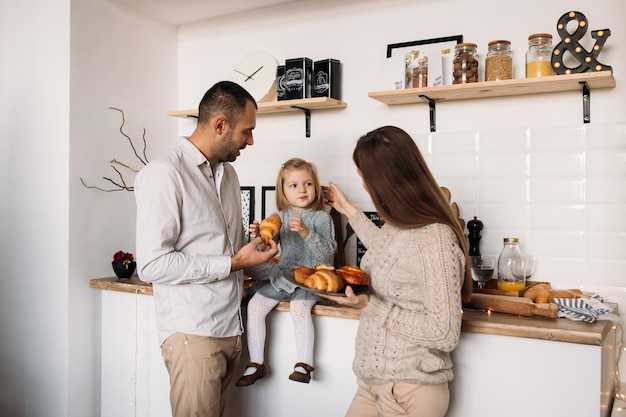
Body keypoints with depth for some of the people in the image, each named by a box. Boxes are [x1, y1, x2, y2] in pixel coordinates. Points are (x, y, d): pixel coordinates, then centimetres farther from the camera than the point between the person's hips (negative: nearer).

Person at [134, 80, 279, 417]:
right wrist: (234, 263, -17)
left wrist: (255, 246, 4)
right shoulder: (164, 174, -13)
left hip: (231, 326, 7)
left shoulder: (228, 172, 14)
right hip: (193, 334, -7)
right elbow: (152, 265, -18)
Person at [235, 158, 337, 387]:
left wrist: (306, 233, -28)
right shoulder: (280, 218, 8)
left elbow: (327, 252, -14)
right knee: (255, 305, -12)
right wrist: (258, 236, -16)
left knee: (299, 307, -31)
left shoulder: (321, 218, -4)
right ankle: (256, 363, 1)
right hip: (281, 276, 5)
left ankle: (304, 364, -17)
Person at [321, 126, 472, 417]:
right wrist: (349, 211, 28)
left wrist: (370, 306, -23)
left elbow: (445, 334, -23)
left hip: (409, 391, -7)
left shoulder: (434, 238, -24)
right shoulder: (398, 226, 1)